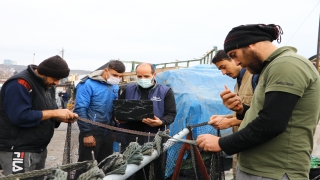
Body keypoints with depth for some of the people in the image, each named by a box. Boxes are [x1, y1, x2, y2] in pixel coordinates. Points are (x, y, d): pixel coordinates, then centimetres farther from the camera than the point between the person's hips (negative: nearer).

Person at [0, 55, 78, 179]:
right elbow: (20, 116, -27)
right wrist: (54, 113, -22)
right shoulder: (20, 84, -17)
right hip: (18, 151, -9)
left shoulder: (47, 85, 12)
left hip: (39, 149, 9)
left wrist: (64, 118, -3)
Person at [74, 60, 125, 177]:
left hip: (108, 132, 7)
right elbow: (80, 110, -17)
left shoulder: (115, 87, 8)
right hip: (91, 132, -7)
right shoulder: (88, 84, -14)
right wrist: (87, 133, -18)